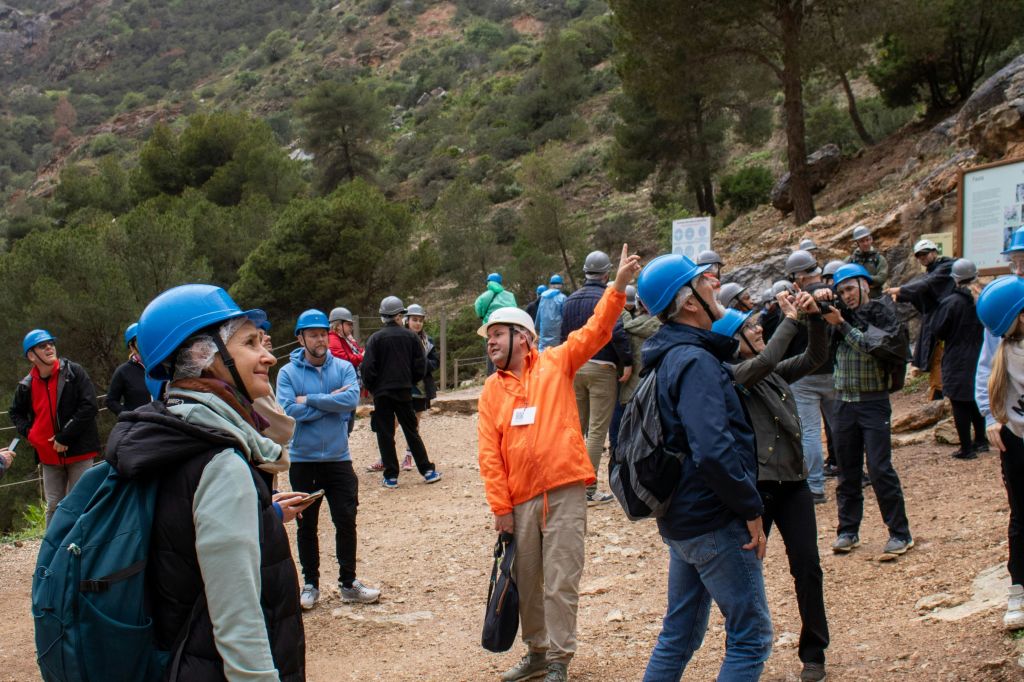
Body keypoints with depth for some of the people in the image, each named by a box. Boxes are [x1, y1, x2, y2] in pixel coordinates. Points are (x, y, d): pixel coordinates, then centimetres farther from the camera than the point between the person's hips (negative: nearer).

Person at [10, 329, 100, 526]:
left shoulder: (74, 372, -9)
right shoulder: (27, 386, 2)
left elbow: (89, 406, -15)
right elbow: (16, 413, 21)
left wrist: (64, 437, -15)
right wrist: (29, 433, 1)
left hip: (79, 451, -4)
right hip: (49, 456, 4)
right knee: (54, 506, 11)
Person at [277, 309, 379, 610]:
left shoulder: (344, 368, 1)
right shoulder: (288, 373, -4)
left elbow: (352, 399, -17)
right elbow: (289, 410, -18)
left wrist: (309, 400, -17)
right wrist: (332, 401, -14)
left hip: (338, 458, 1)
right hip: (303, 461, -1)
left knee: (346, 522, 5)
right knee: (306, 525, 9)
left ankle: (348, 582, 18)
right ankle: (310, 584, 22)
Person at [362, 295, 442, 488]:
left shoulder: (375, 338, -7)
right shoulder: (410, 337, 0)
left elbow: (368, 368, -10)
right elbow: (420, 365, 1)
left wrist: (370, 387, 5)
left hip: (382, 393, -2)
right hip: (404, 392, 2)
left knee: (385, 435, 4)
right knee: (412, 431, 11)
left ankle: (391, 476, 3)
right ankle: (428, 471, 10)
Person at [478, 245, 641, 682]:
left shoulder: (556, 363, 2)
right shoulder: (491, 390, 8)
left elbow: (595, 332, -10)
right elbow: (489, 453, 4)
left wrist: (618, 286, -22)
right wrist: (500, 507, -2)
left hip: (563, 491, -4)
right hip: (519, 498, 4)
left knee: (560, 581, 0)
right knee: (526, 580, 13)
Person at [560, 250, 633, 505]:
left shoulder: (570, 300, 11)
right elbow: (617, 332, -22)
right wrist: (627, 362, -16)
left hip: (574, 368, 6)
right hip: (601, 368, -6)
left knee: (576, 426, 14)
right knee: (597, 430, -4)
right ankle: (589, 489, -5)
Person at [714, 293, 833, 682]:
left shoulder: (775, 373, 14)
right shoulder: (728, 375, -8)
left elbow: (815, 358, 13)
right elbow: (764, 360, -24)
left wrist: (814, 318, -1)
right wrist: (791, 319, -16)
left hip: (793, 482, 6)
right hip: (754, 485, -6)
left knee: (807, 567, 3)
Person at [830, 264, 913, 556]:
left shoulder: (883, 315, -4)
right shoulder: (842, 315, 9)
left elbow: (872, 351, -17)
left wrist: (842, 325, -20)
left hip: (873, 402, -5)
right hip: (845, 403, 5)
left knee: (880, 469, -8)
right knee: (847, 471, 10)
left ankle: (900, 533, 1)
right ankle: (848, 531, 19)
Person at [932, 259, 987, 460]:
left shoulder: (950, 303, -17)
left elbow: (938, 332, -10)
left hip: (957, 362, -5)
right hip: (979, 359, 5)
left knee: (960, 405, 2)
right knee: (976, 400, 21)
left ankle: (966, 448, 5)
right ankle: (981, 440, 30)